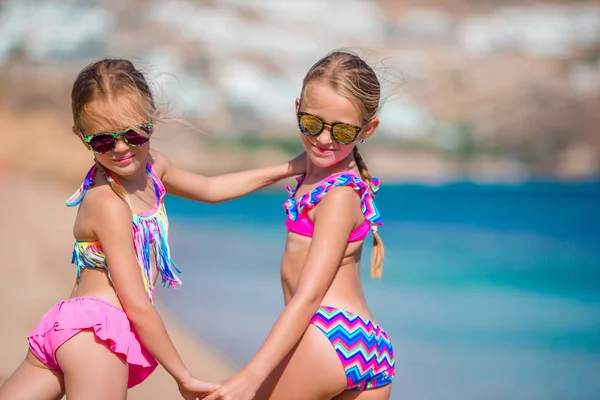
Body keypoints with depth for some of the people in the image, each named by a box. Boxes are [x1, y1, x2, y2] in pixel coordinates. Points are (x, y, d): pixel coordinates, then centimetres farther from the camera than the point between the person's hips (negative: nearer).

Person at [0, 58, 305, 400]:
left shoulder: (151, 165, 11)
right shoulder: (109, 204, -15)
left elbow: (209, 189, 32)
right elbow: (137, 306, -15)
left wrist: (287, 169, 32)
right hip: (100, 330, -9)